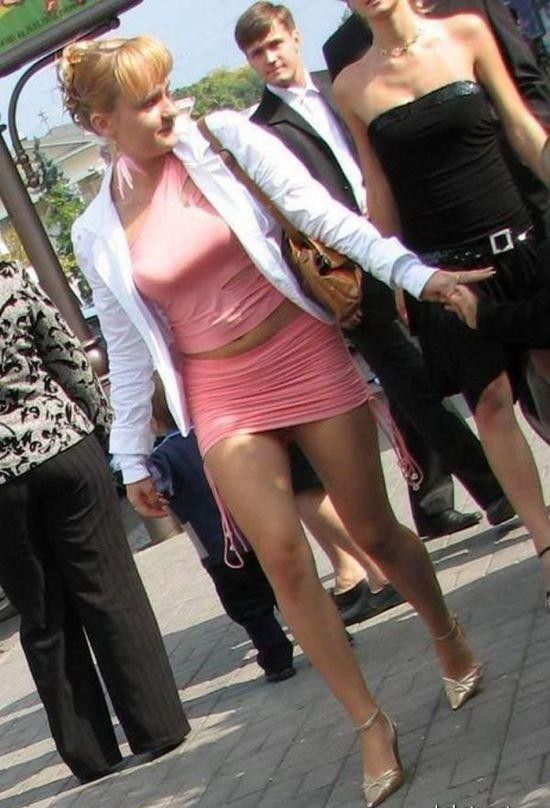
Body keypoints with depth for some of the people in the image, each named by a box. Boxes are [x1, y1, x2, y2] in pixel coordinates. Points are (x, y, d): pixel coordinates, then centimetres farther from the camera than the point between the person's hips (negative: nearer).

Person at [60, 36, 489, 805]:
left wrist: (415, 272, -19)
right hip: (221, 399, 1)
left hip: (303, 357, -1)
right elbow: (127, 350, 8)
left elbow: (321, 212, -10)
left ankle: (450, 638, 35)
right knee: (282, 555, -10)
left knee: (373, 528, 7)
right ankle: (370, 723, 2)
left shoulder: (222, 140, -6)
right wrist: (133, 459, 10)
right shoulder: (97, 234, 0)